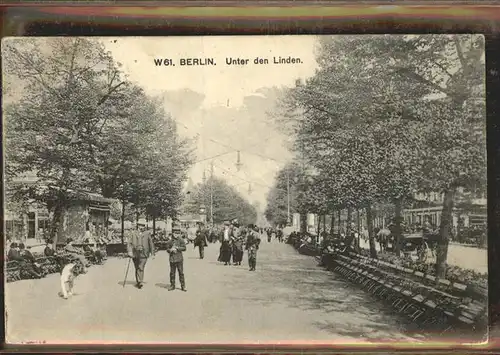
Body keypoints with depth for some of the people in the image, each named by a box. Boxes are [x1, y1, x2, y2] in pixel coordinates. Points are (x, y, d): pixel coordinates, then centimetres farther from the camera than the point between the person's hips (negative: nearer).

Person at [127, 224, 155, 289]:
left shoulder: (147, 234, 7)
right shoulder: (133, 234, 9)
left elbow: (151, 244, 13)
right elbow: (129, 243, 3)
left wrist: (152, 253, 12)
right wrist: (129, 251, -10)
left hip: (143, 254, -2)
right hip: (135, 254, 2)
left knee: (141, 268, -13)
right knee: (137, 268, 10)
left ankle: (140, 282, -14)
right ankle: (137, 282, 22)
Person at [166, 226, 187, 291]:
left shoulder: (181, 240, 1)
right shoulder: (170, 241, 7)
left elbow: (184, 248, -6)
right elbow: (167, 249, 11)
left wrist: (177, 248, -16)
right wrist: (171, 250, -10)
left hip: (179, 258, -2)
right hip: (172, 258, 2)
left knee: (181, 272, -1)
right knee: (172, 273, 7)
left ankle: (183, 286, 5)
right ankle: (172, 285, 19)